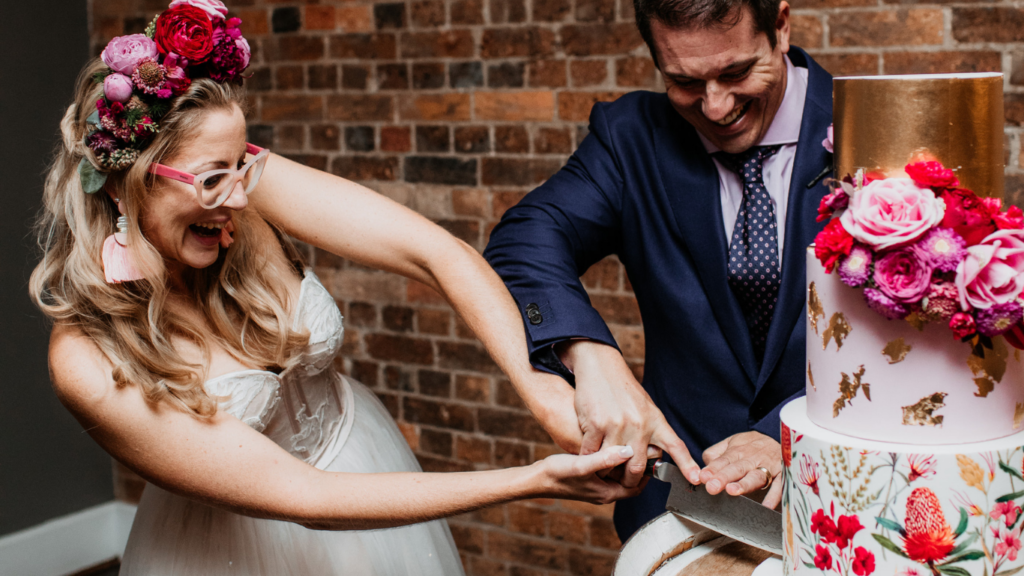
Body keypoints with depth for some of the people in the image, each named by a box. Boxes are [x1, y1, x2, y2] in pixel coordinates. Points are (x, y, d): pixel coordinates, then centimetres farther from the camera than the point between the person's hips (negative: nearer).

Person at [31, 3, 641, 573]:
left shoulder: (252, 186, -22)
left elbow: (440, 254, -27)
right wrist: (533, 482, -35)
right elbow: (299, 497, -30)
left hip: (357, 448, 4)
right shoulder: (89, 362, -30)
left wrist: (543, 383, -43)